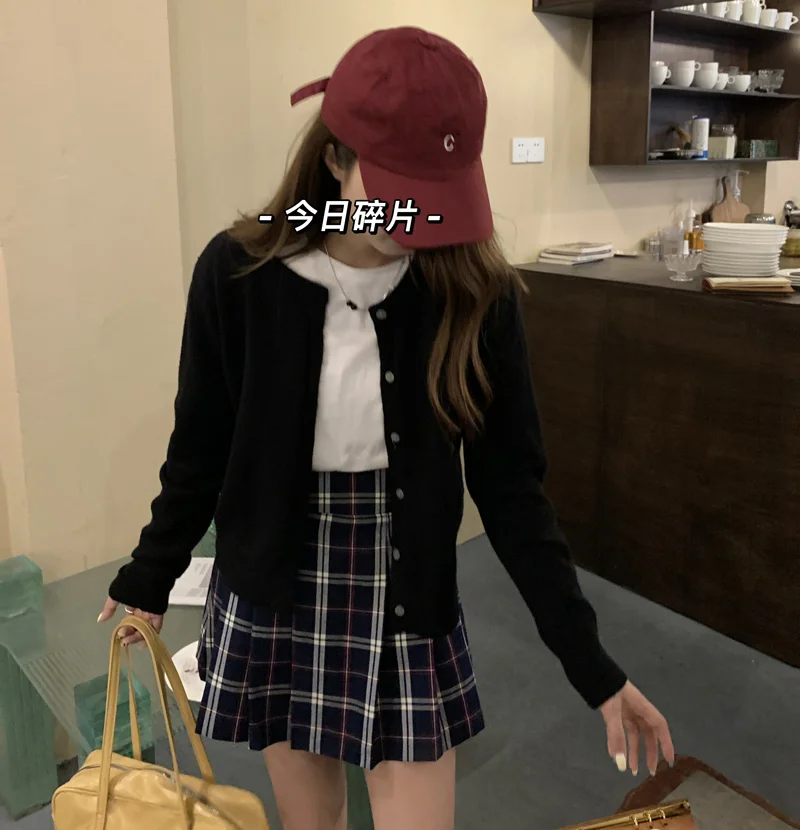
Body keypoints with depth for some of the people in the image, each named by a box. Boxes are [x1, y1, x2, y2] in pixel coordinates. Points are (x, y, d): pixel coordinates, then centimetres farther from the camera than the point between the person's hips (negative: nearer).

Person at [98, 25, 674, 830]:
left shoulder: (476, 290, -12)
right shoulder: (238, 272, -13)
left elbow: (510, 484, -7)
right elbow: (200, 450, 0)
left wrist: (590, 661, -7)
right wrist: (149, 578, 11)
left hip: (408, 608, 0)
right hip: (271, 602, 1)